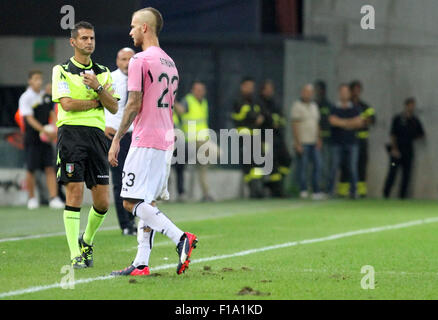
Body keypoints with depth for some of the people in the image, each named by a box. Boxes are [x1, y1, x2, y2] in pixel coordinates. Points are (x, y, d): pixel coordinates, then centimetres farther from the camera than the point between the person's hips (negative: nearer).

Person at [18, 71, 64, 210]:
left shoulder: (46, 96, 10)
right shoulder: (25, 98, -7)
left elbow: (52, 114, 15)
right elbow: (29, 118, -15)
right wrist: (43, 130, -25)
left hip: (47, 138, 4)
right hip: (32, 139, -4)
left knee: (50, 168, -3)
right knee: (31, 170, 1)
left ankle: (54, 198, -6)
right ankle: (32, 198, 15)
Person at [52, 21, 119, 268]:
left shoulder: (103, 73, 17)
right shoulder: (62, 71, 4)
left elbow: (114, 108, 8)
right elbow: (67, 103, -9)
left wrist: (98, 87, -7)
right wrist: (97, 101, 0)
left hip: (97, 134, 4)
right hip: (71, 132, -4)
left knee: (103, 201, 0)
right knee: (75, 194, -11)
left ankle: (87, 241, 27)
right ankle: (76, 255, -8)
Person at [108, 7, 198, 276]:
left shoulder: (140, 61, -10)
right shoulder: (169, 63, 16)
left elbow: (134, 105, -15)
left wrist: (116, 140, -11)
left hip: (145, 141, -9)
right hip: (167, 141, 9)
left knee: (131, 202, -8)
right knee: (147, 202, 9)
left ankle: (180, 237, -21)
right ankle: (141, 263, 5)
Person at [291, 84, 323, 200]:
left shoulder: (314, 106, 17)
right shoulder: (297, 106, -4)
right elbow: (294, 125, -8)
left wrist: (318, 139, 10)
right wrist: (297, 143, -14)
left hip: (314, 142, 6)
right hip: (302, 142, -6)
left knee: (317, 165, 1)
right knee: (303, 166, -4)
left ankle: (316, 191, 3)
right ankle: (303, 190, 2)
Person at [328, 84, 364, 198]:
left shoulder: (355, 109, 12)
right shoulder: (335, 109, 6)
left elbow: (359, 122, -1)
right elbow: (333, 121, -11)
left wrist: (342, 122, -6)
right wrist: (350, 123, -6)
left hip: (351, 143, 2)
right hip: (337, 143, -1)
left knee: (353, 168, -3)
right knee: (334, 168, -6)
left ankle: (353, 191, 3)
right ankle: (330, 191, -2)